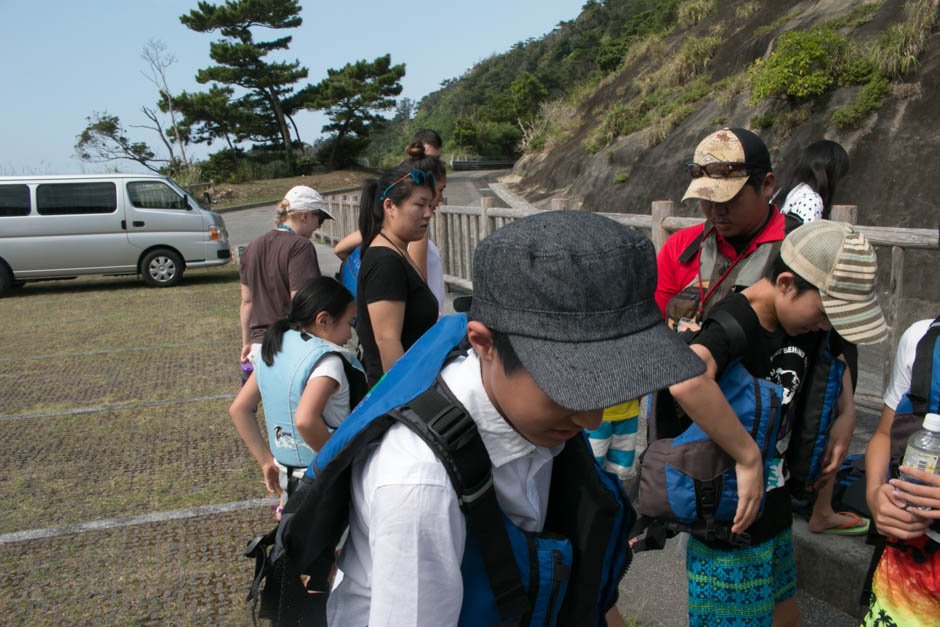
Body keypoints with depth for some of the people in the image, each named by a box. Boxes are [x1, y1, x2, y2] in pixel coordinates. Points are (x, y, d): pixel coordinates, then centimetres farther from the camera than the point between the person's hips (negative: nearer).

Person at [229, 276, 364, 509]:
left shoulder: (273, 350, 6)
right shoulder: (326, 359, -20)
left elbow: (238, 408, 9)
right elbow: (305, 419, -34)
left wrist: (267, 460, 11)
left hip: (286, 473, 8)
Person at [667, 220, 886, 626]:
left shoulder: (800, 320, -1)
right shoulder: (735, 322, -27)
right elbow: (685, 380, -49)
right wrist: (748, 457, -38)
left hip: (774, 515, 8)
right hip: (731, 528, -8)